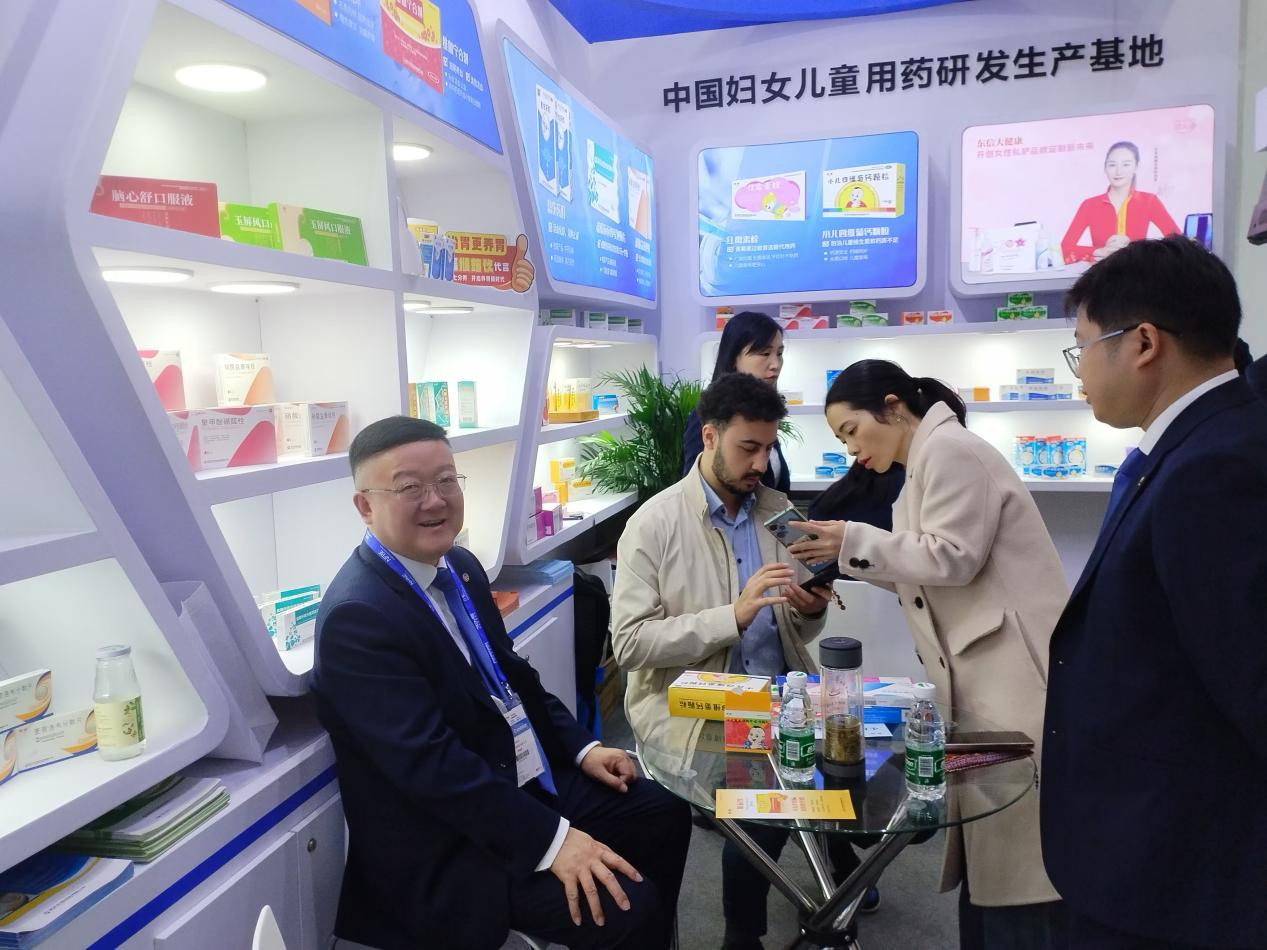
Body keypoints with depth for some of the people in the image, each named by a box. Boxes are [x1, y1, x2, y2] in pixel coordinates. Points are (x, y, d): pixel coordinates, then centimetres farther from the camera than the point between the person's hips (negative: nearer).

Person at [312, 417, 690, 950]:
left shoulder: (460, 566, 4)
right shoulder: (357, 615, -23)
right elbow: (429, 761, -28)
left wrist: (580, 747, 5)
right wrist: (552, 839, -28)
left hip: (527, 782, 9)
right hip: (449, 845, -9)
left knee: (663, 818, 11)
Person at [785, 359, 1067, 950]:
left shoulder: (948, 448, -10)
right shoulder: (927, 463, 19)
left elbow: (954, 557, -19)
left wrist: (856, 541, -13)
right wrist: (853, 560, 8)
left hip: (1014, 672, -10)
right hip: (985, 675, 10)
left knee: (1020, 853, -3)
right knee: (990, 848, 13)